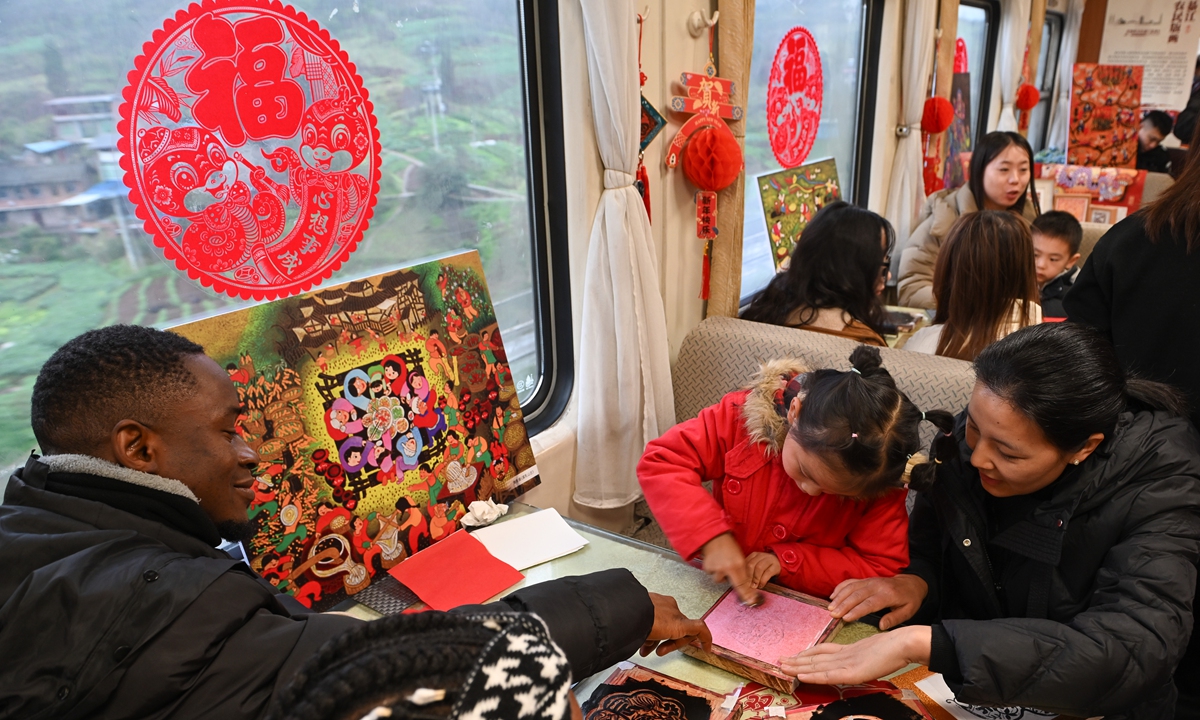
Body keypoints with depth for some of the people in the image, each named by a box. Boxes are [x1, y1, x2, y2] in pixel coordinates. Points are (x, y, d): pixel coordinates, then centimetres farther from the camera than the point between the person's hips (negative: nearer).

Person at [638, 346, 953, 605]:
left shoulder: (876, 479, -15)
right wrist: (711, 536, -28)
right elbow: (660, 462, -17)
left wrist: (787, 561, -20)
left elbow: (885, 570, -11)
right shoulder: (744, 414, -17)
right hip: (720, 595, -1)